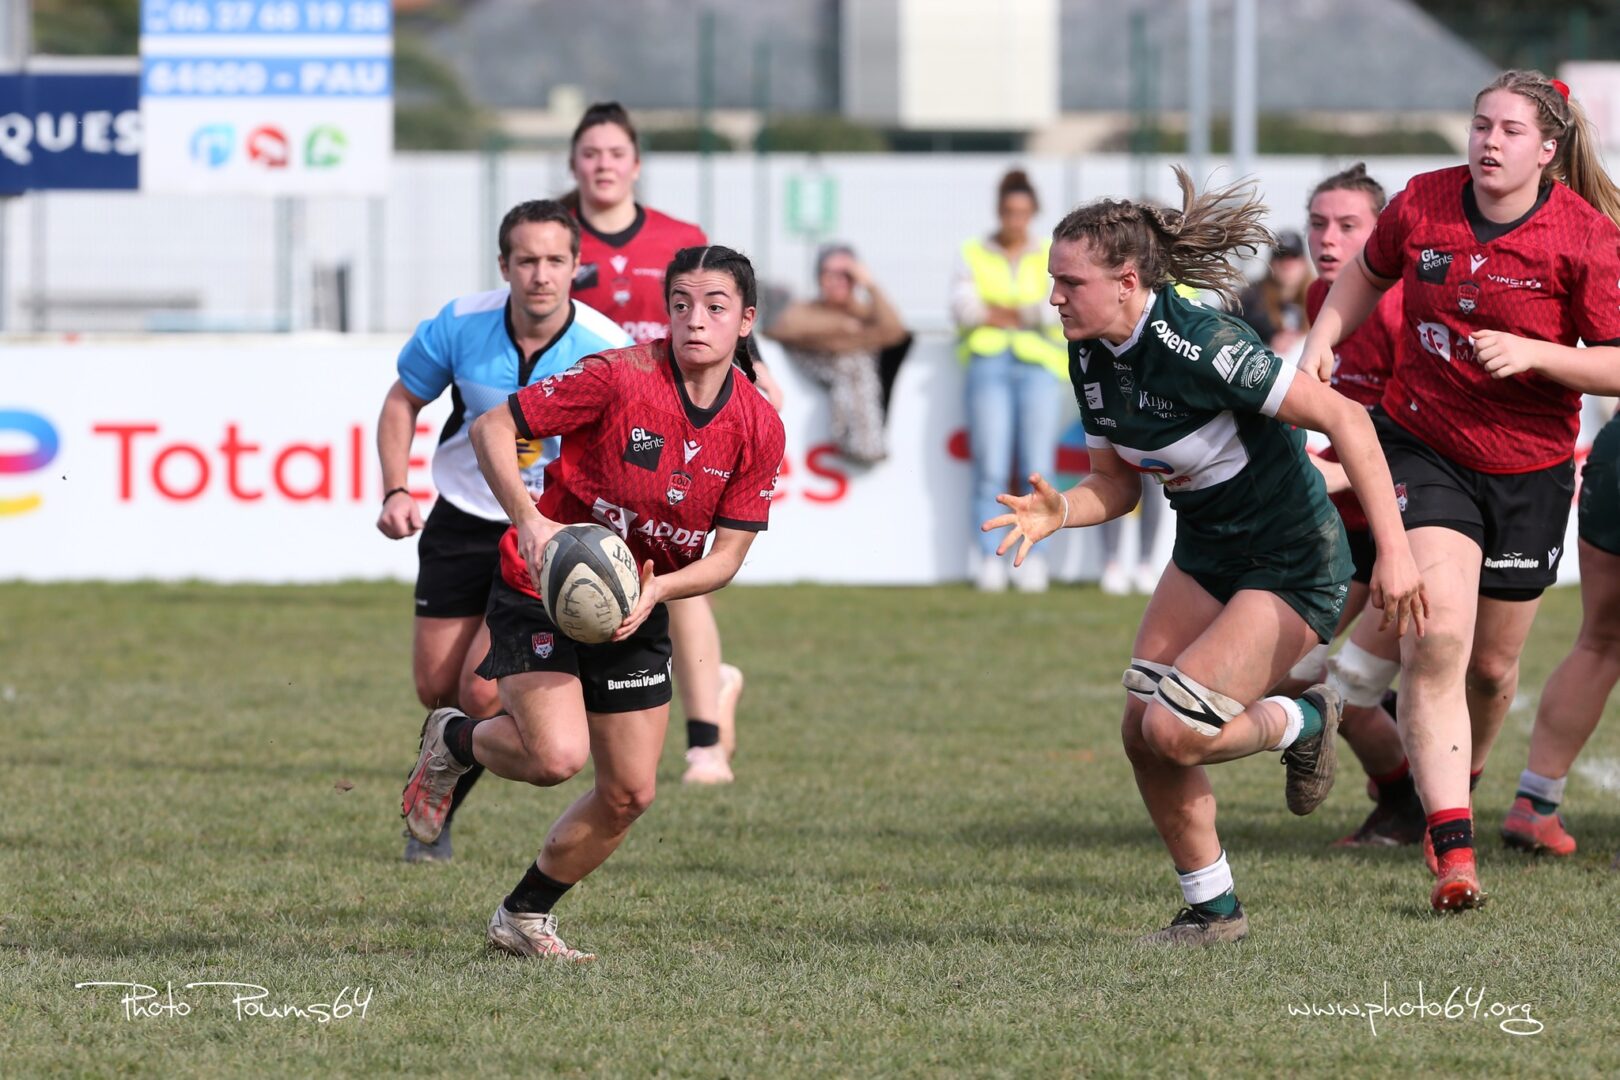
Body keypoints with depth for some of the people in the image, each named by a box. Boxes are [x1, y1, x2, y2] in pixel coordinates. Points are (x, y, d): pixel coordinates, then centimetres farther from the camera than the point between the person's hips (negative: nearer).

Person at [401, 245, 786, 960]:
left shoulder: (759, 430, -8)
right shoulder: (619, 377, -21)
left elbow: (726, 555, -4)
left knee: (629, 793, 5)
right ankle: (453, 740, 10)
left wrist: (656, 591, -24)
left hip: (637, 610, 5)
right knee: (557, 755, -24)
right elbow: (491, 429, -17)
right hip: (541, 587, -5)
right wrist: (529, 521, -31)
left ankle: (524, 916, 27)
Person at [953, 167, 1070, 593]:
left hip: (1039, 365, 0)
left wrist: (1000, 312, -6)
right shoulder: (974, 255, 14)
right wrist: (1026, 314, -5)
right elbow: (963, 306, -1)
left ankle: (1034, 560, -5)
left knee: (1037, 469, -7)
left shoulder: (1052, 258, 14)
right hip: (989, 363, 0)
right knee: (990, 470, -9)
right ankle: (989, 559, -8)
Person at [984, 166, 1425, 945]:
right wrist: (1057, 512, -14)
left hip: (1292, 567, -8)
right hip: (1204, 556, 8)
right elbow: (1117, 485, 9)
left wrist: (1392, 549, -30)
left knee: (1175, 730, -18)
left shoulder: (1198, 347, -28)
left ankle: (1300, 725, 14)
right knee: (1142, 732, -1)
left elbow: (1343, 419, -27)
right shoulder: (1091, 359, -3)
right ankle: (1211, 908, 17)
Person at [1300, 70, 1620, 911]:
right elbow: (1368, 273, 16)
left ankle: (1460, 782, 46)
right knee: (1435, 640, -19)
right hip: (1423, 447, 0)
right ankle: (1452, 855, -21)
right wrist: (1322, 339, 2)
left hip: (1529, 469, 0)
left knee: (1492, 665, 12)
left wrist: (1533, 353, -25)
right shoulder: (1421, 205, -6)